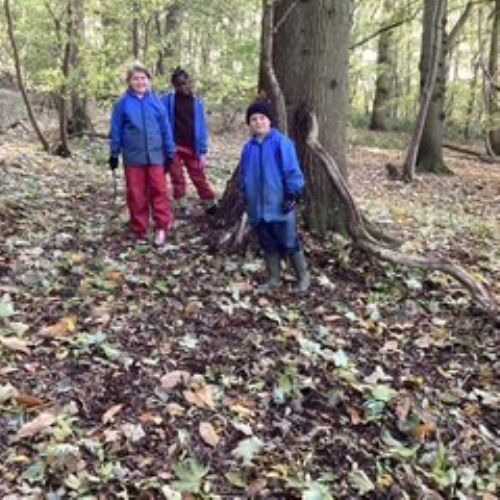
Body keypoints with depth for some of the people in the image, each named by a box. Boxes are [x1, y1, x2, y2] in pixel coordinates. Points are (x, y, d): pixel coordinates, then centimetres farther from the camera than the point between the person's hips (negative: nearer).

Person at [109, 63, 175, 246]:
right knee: (136, 195, 5)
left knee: (159, 191, -2)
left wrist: (170, 153, 5)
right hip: (133, 157, 0)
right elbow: (116, 130, 4)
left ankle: (162, 228, 4)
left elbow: (165, 128, 5)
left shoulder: (156, 102, 2)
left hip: (155, 155, 0)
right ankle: (140, 232, 14)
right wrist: (114, 154, 5)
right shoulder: (123, 103, -1)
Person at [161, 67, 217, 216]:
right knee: (177, 179, 6)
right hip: (174, 148, 0)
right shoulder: (167, 100, 0)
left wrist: (203, 152, -2)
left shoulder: (197, 102, 3)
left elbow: (202, 128, 3)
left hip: (192, 149, 0)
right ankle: (183, 208, 17)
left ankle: (211, 206, 11)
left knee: (200, 178, 3)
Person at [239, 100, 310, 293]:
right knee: (268, 245, 14)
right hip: (258, 207, 6)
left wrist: (292, 194, -12)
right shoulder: (249, 147, 7)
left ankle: (303, 277, 17)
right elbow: (244, 174, 16)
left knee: (289, 242, 0)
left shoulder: (281, 142, -10)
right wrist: (246, 197, 16)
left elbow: (292, 170, -10)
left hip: (280, 204, -5)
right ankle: (274, 278, 27)